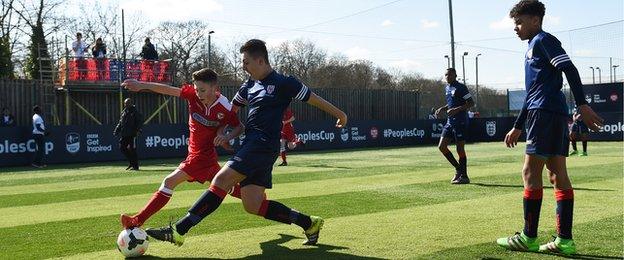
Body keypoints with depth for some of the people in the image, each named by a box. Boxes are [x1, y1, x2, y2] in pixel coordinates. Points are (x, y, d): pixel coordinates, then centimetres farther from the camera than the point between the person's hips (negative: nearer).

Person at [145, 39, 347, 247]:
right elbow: (231, 108, 29)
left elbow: (314, 99, 4)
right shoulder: (249, 85, 17)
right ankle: (309, 224, 15)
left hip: (263, 146, -9)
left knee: (221, 180, -19)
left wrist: (339, 114, 13)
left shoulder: (284, 83, -4)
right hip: (251, 144, 9)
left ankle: (178, 231, -18)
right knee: (253, 206, 3)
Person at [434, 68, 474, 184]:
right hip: (450, 121, 8)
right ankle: (458, 169, 16)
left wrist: (456, 109, -23)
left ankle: (464, 176, 7)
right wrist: (442, 109, 12)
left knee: (460, 149, -4)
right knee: (441, 146, 3)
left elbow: (471, 103, -14)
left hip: (460, 121, -8)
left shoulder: (460, 87, -10)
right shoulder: (447, 88, 15)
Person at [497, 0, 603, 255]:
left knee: (530, 172, -8)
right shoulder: (532, 49, 26)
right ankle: (565, 241, 6)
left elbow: (570, 70, -15)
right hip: (555, 115, 10)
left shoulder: (543, 40, -2)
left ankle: (529, 238, -4)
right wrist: (517, 127, 30)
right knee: (558, 175, 5)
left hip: (546, 112, -10)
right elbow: (532, 93, 29)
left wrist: (582, 105, -23)